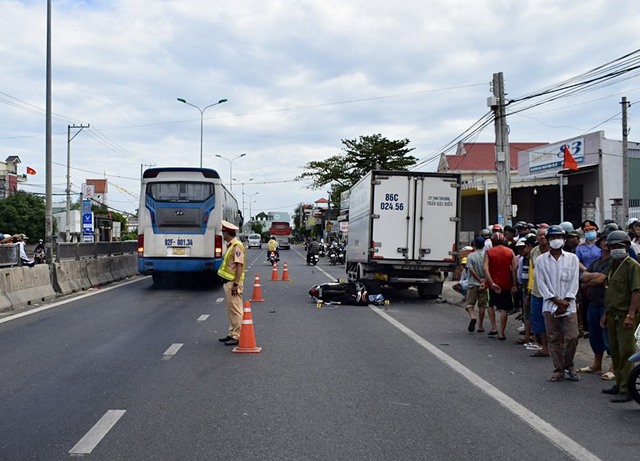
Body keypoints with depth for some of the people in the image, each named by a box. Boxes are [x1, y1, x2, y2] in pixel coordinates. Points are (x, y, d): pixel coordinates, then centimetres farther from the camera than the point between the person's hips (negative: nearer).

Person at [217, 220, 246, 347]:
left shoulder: (237, 246, -16)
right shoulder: (230, 245, 16)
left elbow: (239, 265, -20)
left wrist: (236, 284, -23)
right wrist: (230, 283, 19)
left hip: (233, 283, -10)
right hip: (228, 282, 10)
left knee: (236, 310, -6)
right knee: (231, 310, 16)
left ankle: (237, 336, -3)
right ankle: (232, 333, 24)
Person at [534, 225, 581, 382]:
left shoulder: (572, 258, 5)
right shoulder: (541, 260, 3)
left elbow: (574, 281, 2)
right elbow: (541, 284, -1)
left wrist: (565, 301, -8)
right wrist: (556, 300, -9)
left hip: (569, 305, 0)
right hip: (550, 306, 0)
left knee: (572, 337, -4)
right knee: (554, 340, 4)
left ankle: (568, 366, 18)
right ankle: (558, 370, 14)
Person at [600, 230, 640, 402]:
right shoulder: (613, 265, 16)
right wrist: (606, 313, 20)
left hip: (626, 316, -9)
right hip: (613, 315, 9)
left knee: (626, 353, -7)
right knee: (615, 352, 14)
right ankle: (619, 385, 25)